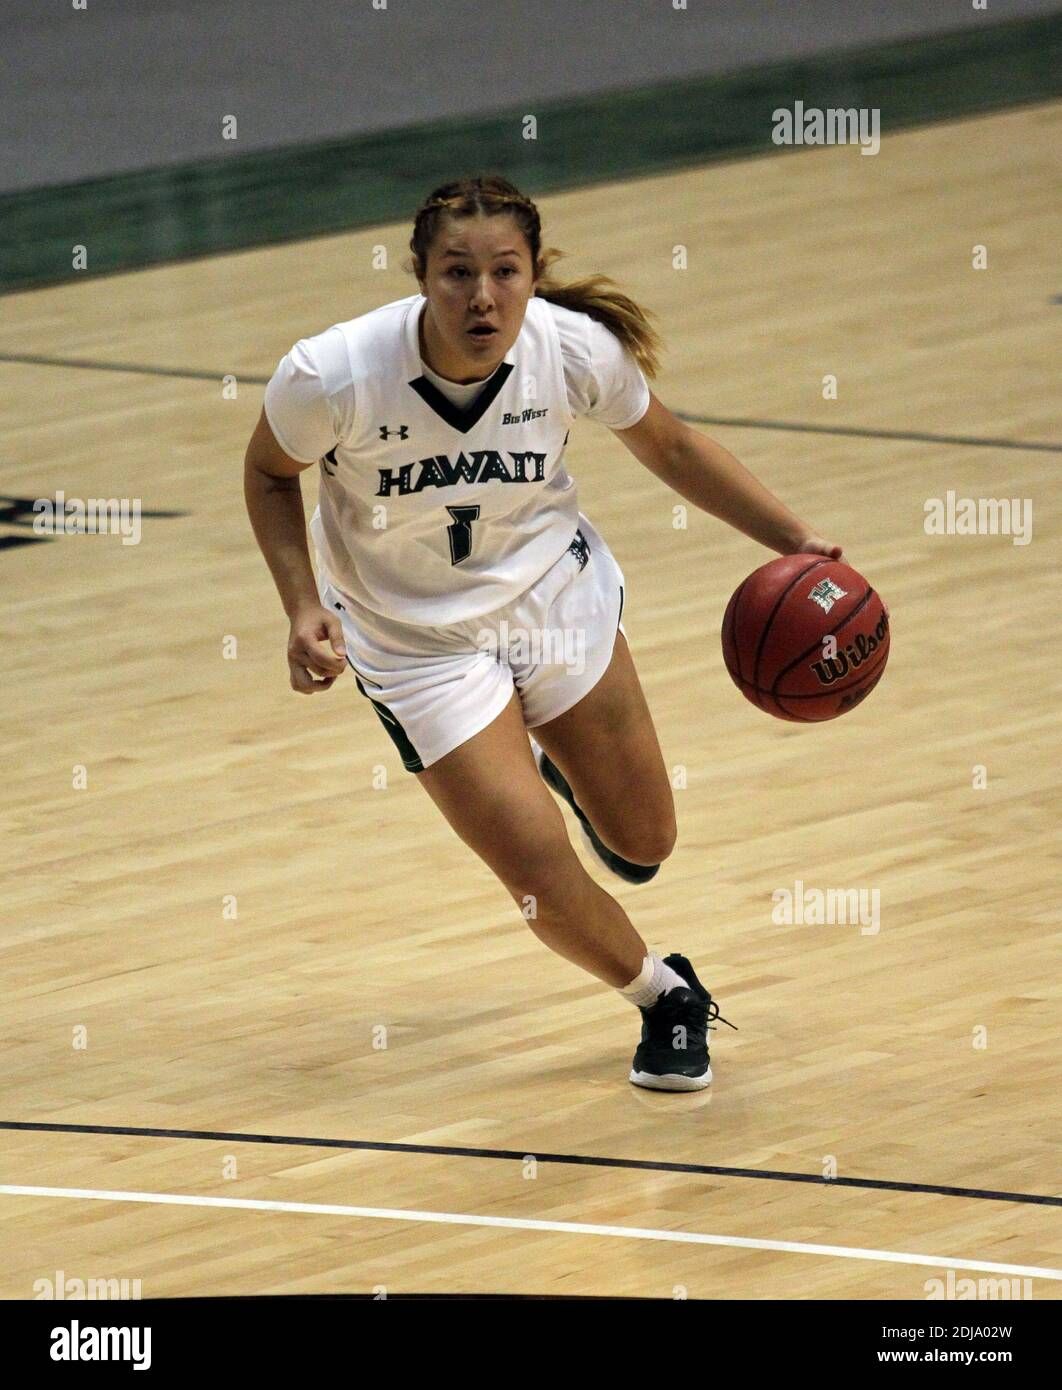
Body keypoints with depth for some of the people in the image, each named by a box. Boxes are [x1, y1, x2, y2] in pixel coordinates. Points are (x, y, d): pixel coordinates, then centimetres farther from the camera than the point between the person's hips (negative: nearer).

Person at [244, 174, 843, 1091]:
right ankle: (666, 998, 23)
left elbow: (669, 446, -3)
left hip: (555, 595, 3)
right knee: (545, 880, -10)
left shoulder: (575, 350, -24)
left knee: (641, 847, 16)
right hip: (420, 643, -3)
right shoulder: (333, 376, -31)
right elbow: (270, 472, -8)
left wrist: (796, 543, -8)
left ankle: (548, 763, 52)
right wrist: (304, 607, -20)